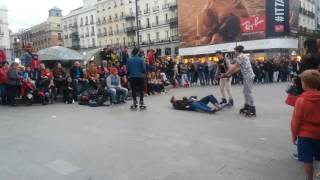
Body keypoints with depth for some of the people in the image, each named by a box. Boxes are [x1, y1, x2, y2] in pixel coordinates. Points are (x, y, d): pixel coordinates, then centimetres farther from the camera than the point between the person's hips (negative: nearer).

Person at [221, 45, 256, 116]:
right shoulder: (243, 56, 21)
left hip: (248, 76, -10)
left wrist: (225, 74, -6)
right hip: (247, 76, 10)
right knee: (246, 92, 14)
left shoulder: (241, 56, -9)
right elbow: (238, 68, 19)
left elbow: (234, 67, -11)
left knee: (248, 92, -9)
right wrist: (230, 74, 16)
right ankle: (247, 106, 21)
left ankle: (252, 110, -6)